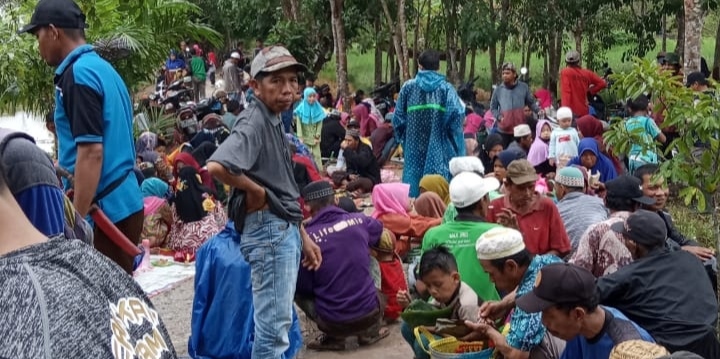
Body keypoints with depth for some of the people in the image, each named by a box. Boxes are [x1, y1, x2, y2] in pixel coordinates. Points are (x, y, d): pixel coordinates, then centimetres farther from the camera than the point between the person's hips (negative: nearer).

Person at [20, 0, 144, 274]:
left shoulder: (77, 74, -14)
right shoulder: (103, 68, 14)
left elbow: (91, 152, -22)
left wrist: (77, 221, -22)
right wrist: (61, 164, 26)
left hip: (103, 208, -9)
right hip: (123, 200, 9)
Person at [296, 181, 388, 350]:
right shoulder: (359, 220, -2)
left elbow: (304, 286, -5)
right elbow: (379, 229, 23)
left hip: (334, 322, -3)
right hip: (370, 315, 3)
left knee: (297, 290, 21)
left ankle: (334, 338, 13)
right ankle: (370, 331, 22)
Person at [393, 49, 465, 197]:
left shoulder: (408, 87, 3)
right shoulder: (446, 88, -1)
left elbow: (398, 117, 3)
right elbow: (457, 114, -12)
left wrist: (402, 138, 19)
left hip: (415, 145, 2)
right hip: (438, 147, -1)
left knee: (414, 176, 9)